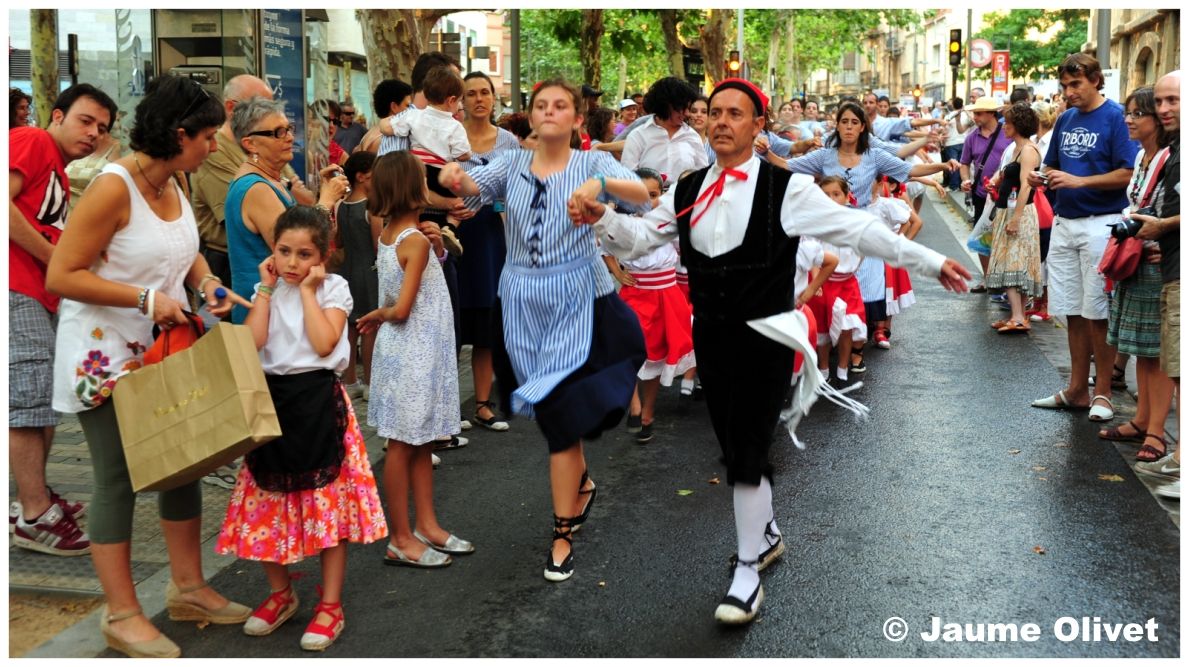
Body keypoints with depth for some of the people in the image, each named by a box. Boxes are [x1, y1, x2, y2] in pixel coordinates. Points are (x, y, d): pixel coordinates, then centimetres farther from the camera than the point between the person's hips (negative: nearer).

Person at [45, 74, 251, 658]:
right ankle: (121, 615, 12)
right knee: (117, 478, 0)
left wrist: (205, 282, 1)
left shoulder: (172, 184, 5)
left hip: (162, 350, 8)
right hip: (103, 354, -8)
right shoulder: (113, 187, -19)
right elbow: (61, 276, -21)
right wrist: (145, 298, -25)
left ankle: (188, 588, 26)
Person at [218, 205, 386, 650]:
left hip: (319, 401, -3)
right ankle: (280, 593, 29)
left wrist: (308, 290, -11)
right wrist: (267, 288, -5)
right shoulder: (266, 291, 8)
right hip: (272, 399, 4)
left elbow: (324, 343, -17)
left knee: (329, 503, -1)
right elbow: (250, 342, -9)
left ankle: (330, 605, 10)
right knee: (268, 502, 8)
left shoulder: (333, 288, -1)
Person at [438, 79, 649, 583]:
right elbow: (475, 187, -10)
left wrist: (601, 183, -37)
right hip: (522, 299, 3)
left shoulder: (592, 163, -1)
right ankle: (581, 483, 42)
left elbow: (641, 196, -16)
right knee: (545, 405, 12)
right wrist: (454, 179, -33)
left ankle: (562, 534, 6)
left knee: (560, 407, -6)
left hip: (575, 298, -3)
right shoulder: (513, 163, 7)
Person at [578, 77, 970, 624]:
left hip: (764, 337, -5)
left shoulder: (786, 189, -10)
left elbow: (859, 230, -9)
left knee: (747, 451, -7)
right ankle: (766, 535, 39)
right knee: (733, 448, 16)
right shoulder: (687, 191, 5)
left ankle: (748, 570, 8)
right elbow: (640, 237, 6)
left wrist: (931, 262, -10)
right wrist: (602, 218, -14)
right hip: (709, 334, 5)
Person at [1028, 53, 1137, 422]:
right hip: (1064, 223, 6)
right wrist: (1042, 178, -2)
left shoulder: (1116, 117, -7)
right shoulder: (1065, 120, 13)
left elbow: (1128, 173, -14)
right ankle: (1077, 389, 19)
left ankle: (1102, 393, 10)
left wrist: (1079, 181, -21)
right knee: (1073, 311, 11)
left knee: (1098, 312, -1)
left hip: (1100, 223, -6)